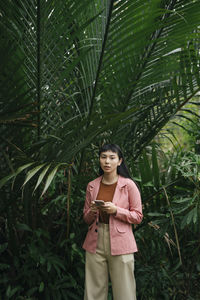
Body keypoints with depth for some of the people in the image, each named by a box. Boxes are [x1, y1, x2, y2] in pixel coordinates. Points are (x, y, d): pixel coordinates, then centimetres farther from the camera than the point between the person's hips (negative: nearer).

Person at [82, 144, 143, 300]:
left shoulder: (128, 185, -2)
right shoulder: (92, 186, 9)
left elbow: (138, 216, -1)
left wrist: (116, 210, -15)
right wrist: (92, 212, -7)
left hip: (120, 243, -3)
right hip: (95, 241, 3)